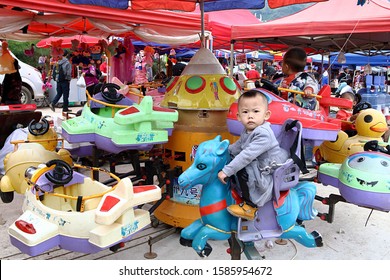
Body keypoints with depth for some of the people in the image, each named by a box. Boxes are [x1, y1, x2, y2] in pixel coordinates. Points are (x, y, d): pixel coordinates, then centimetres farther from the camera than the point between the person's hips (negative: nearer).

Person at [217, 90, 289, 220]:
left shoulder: (263, 134, -25)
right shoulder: (247, 132, 6)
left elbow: (247, 155, -31)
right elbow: (237, 146, 23)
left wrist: (226, 171, -29)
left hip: (271, 174, -10)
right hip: (261, 168, 10)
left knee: (242, 170, -23)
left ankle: (250, 206, -13)